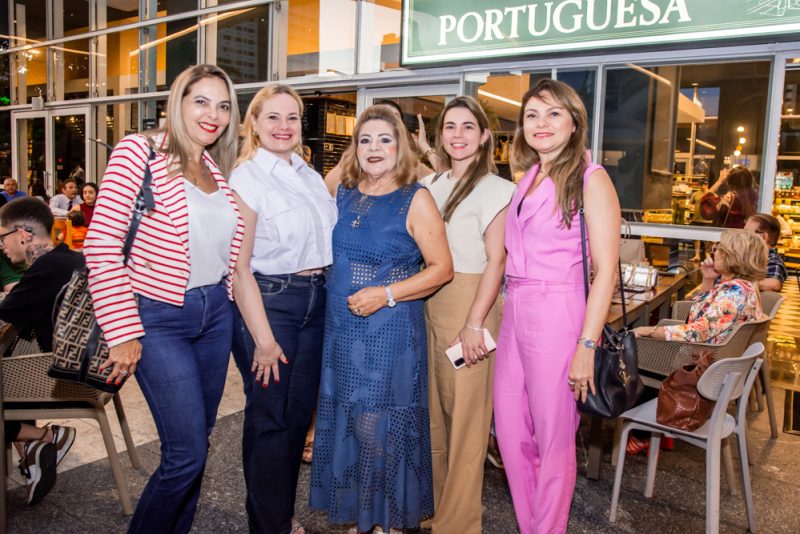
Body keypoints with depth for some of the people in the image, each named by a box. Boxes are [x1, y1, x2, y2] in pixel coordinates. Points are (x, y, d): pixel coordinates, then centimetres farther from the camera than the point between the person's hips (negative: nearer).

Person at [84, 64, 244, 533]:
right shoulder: (140, 152, -9)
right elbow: (102, 243, -14)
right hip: (160, 318, -6)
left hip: (216, 314, 6)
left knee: (197, 440, 14)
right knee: (188, 451, -6)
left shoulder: (221, 171, 9)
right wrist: (123, 333, -15)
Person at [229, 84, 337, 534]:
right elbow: (239, 267, -14)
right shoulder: (246, 179, -9)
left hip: (316, 302, 7)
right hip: (268, 302, -6)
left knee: (300, 412, 14)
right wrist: (263, 338, -16)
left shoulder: (311, 176, 11)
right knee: (269, 418, 3)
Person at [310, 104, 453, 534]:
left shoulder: (415, 199, -7)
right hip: (340, 329, 5)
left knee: (379, 431, 0)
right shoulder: (342, 192, 8)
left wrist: (385, 294, -18)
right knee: (343, 425, 13)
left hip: (391, 332, -5)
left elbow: (442, 268, -10)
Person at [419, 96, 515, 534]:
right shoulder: (428, 186, 13)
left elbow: (495, 260, -10)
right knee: (434, 410, 14)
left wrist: (474, 324, -17)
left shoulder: (495, 189, -4)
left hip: (467, 305, -6)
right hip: (427, 305, 6)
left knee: (464, 417, 1)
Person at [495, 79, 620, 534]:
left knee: (553, 440, 7)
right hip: (514, 315, 7)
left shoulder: (590, 179, -7)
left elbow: (606, 270, -12)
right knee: (511, 433, 14)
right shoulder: (528, 180, 13)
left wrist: (587, 346, -17)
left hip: (557, 316, -7)